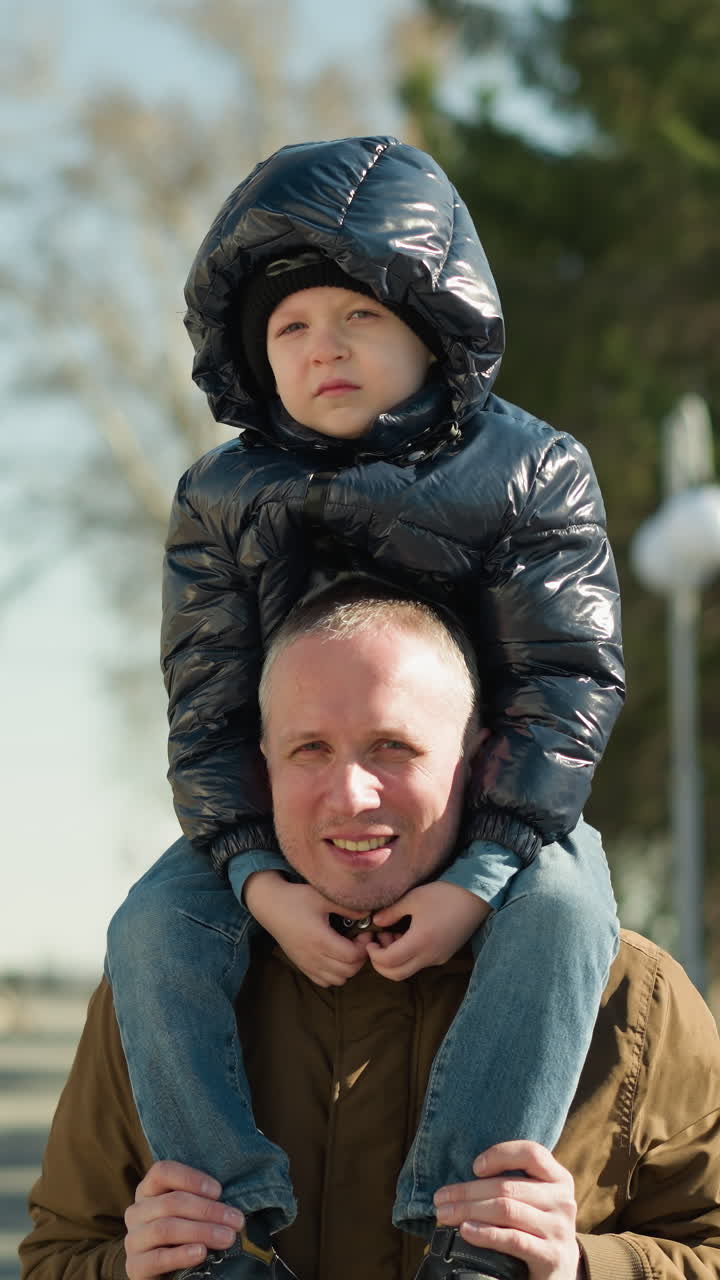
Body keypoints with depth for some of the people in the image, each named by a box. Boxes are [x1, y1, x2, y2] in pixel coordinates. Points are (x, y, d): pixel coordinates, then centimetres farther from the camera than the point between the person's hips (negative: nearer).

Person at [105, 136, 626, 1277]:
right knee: (154, 932, -23)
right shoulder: (221, 500, -3)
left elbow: (569, 682, -13)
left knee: (565, 914, -33)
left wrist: (480, 876, -25)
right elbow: (207, 708, -5)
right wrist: (259, 879, -22)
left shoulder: (533, 475, -9)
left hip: (491, 813, -2)